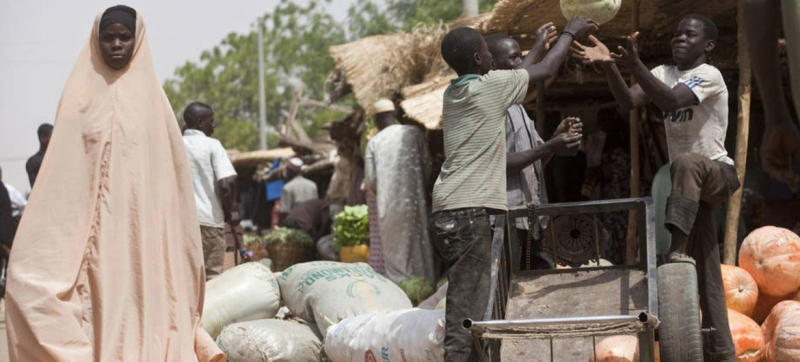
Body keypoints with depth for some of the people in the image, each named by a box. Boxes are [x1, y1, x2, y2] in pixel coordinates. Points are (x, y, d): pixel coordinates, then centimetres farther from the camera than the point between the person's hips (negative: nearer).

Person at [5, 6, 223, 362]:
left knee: (140, 304, -4)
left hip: (141, 225, 0)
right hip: (92, 228, 0)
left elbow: (169, 171, 8)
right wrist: (54, 239, -4)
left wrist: (178, 243, 2)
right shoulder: (81, 95, 8)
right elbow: (62, 168, 5)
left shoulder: (151, 96, 9)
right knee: (98, 309, -6)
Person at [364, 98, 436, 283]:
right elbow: (427, 164, 4)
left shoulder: (374, 142, 4)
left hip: (387, 206, 0)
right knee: (418, 249, 5)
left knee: (394, 252, 4)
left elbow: (370, 179, 2)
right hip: (413, 201, 0)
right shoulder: (414, 132, 4)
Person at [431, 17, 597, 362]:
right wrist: (569, 33, 25)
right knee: (466, 312, -13)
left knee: (466, 306, 13)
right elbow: (544, 72, 9)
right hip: (469, 212, -9)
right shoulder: (489, 86, -5)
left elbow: (522, 75, 33)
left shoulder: (452, 94, 18)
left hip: (448, 212, 9)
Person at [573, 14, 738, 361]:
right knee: (707, 274, 5)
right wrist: (609, 66, -24)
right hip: (691, 184, 7)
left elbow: (670, 101, -31)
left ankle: (677, 249, -45)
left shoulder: (710, 75, -13)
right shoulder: (665, 73, 8)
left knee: (686, 162, -42)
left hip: (718, 172, -7)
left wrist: (634, 65, -40)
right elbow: (629, 101, -8)